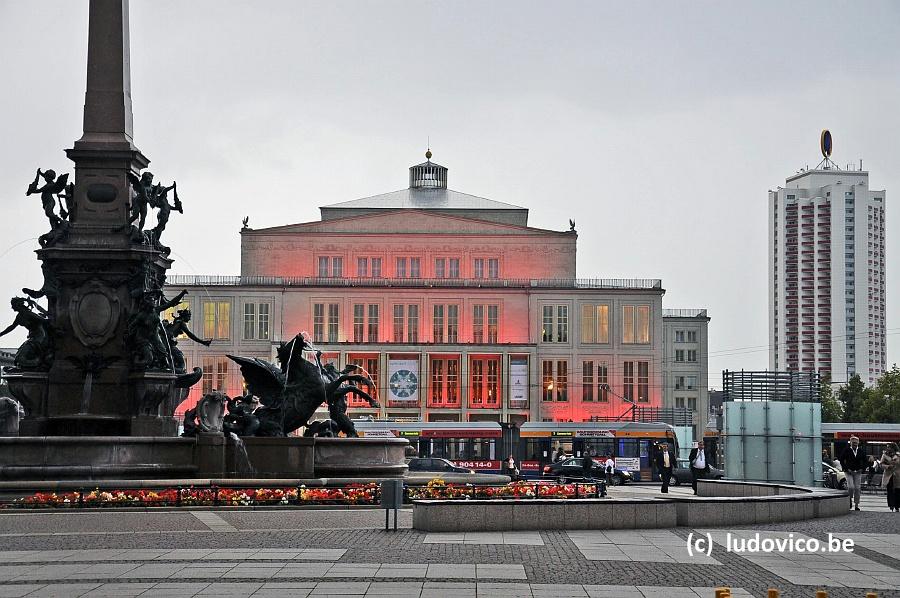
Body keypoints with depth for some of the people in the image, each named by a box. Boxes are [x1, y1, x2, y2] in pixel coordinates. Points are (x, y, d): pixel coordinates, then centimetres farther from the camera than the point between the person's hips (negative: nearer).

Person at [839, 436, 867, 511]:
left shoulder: (860, 451, 6)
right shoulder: (846, 450, -4)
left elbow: (864, 461, 16)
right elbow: (841, 460, -1)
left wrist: (862, 468, 2)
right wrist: (846, 468, -9)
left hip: (858, 472, 3)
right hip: (849, 471, -3)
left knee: (857, 488, 2)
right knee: (851, 487, -17)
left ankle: (856, 505, 9)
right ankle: (850, 499, 9)